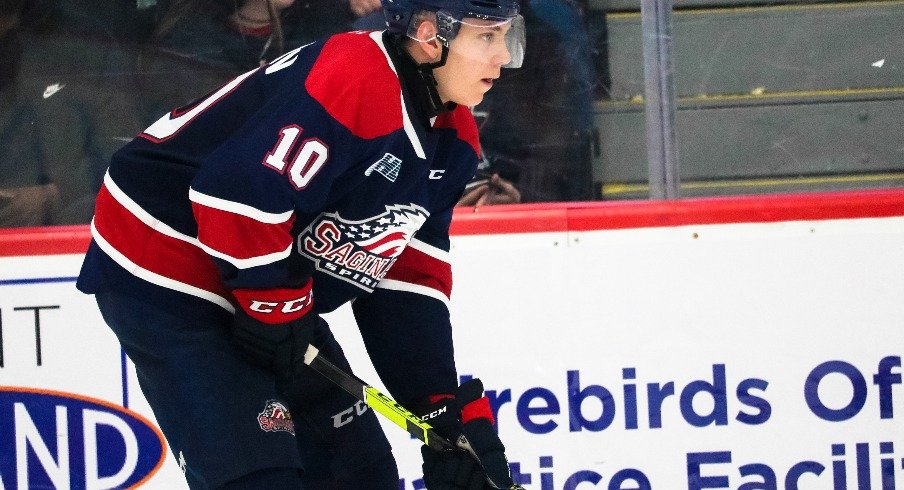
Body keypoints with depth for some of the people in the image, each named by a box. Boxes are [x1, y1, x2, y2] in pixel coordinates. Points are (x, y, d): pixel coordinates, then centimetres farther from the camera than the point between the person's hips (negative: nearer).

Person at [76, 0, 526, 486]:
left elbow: (410, 285, 6)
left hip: (274, 300, 10)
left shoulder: (453, 137, 3)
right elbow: (239, 191, -33)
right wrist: (278, 311, -21)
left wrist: (452, 410, -1)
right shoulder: (353, 77, -27)